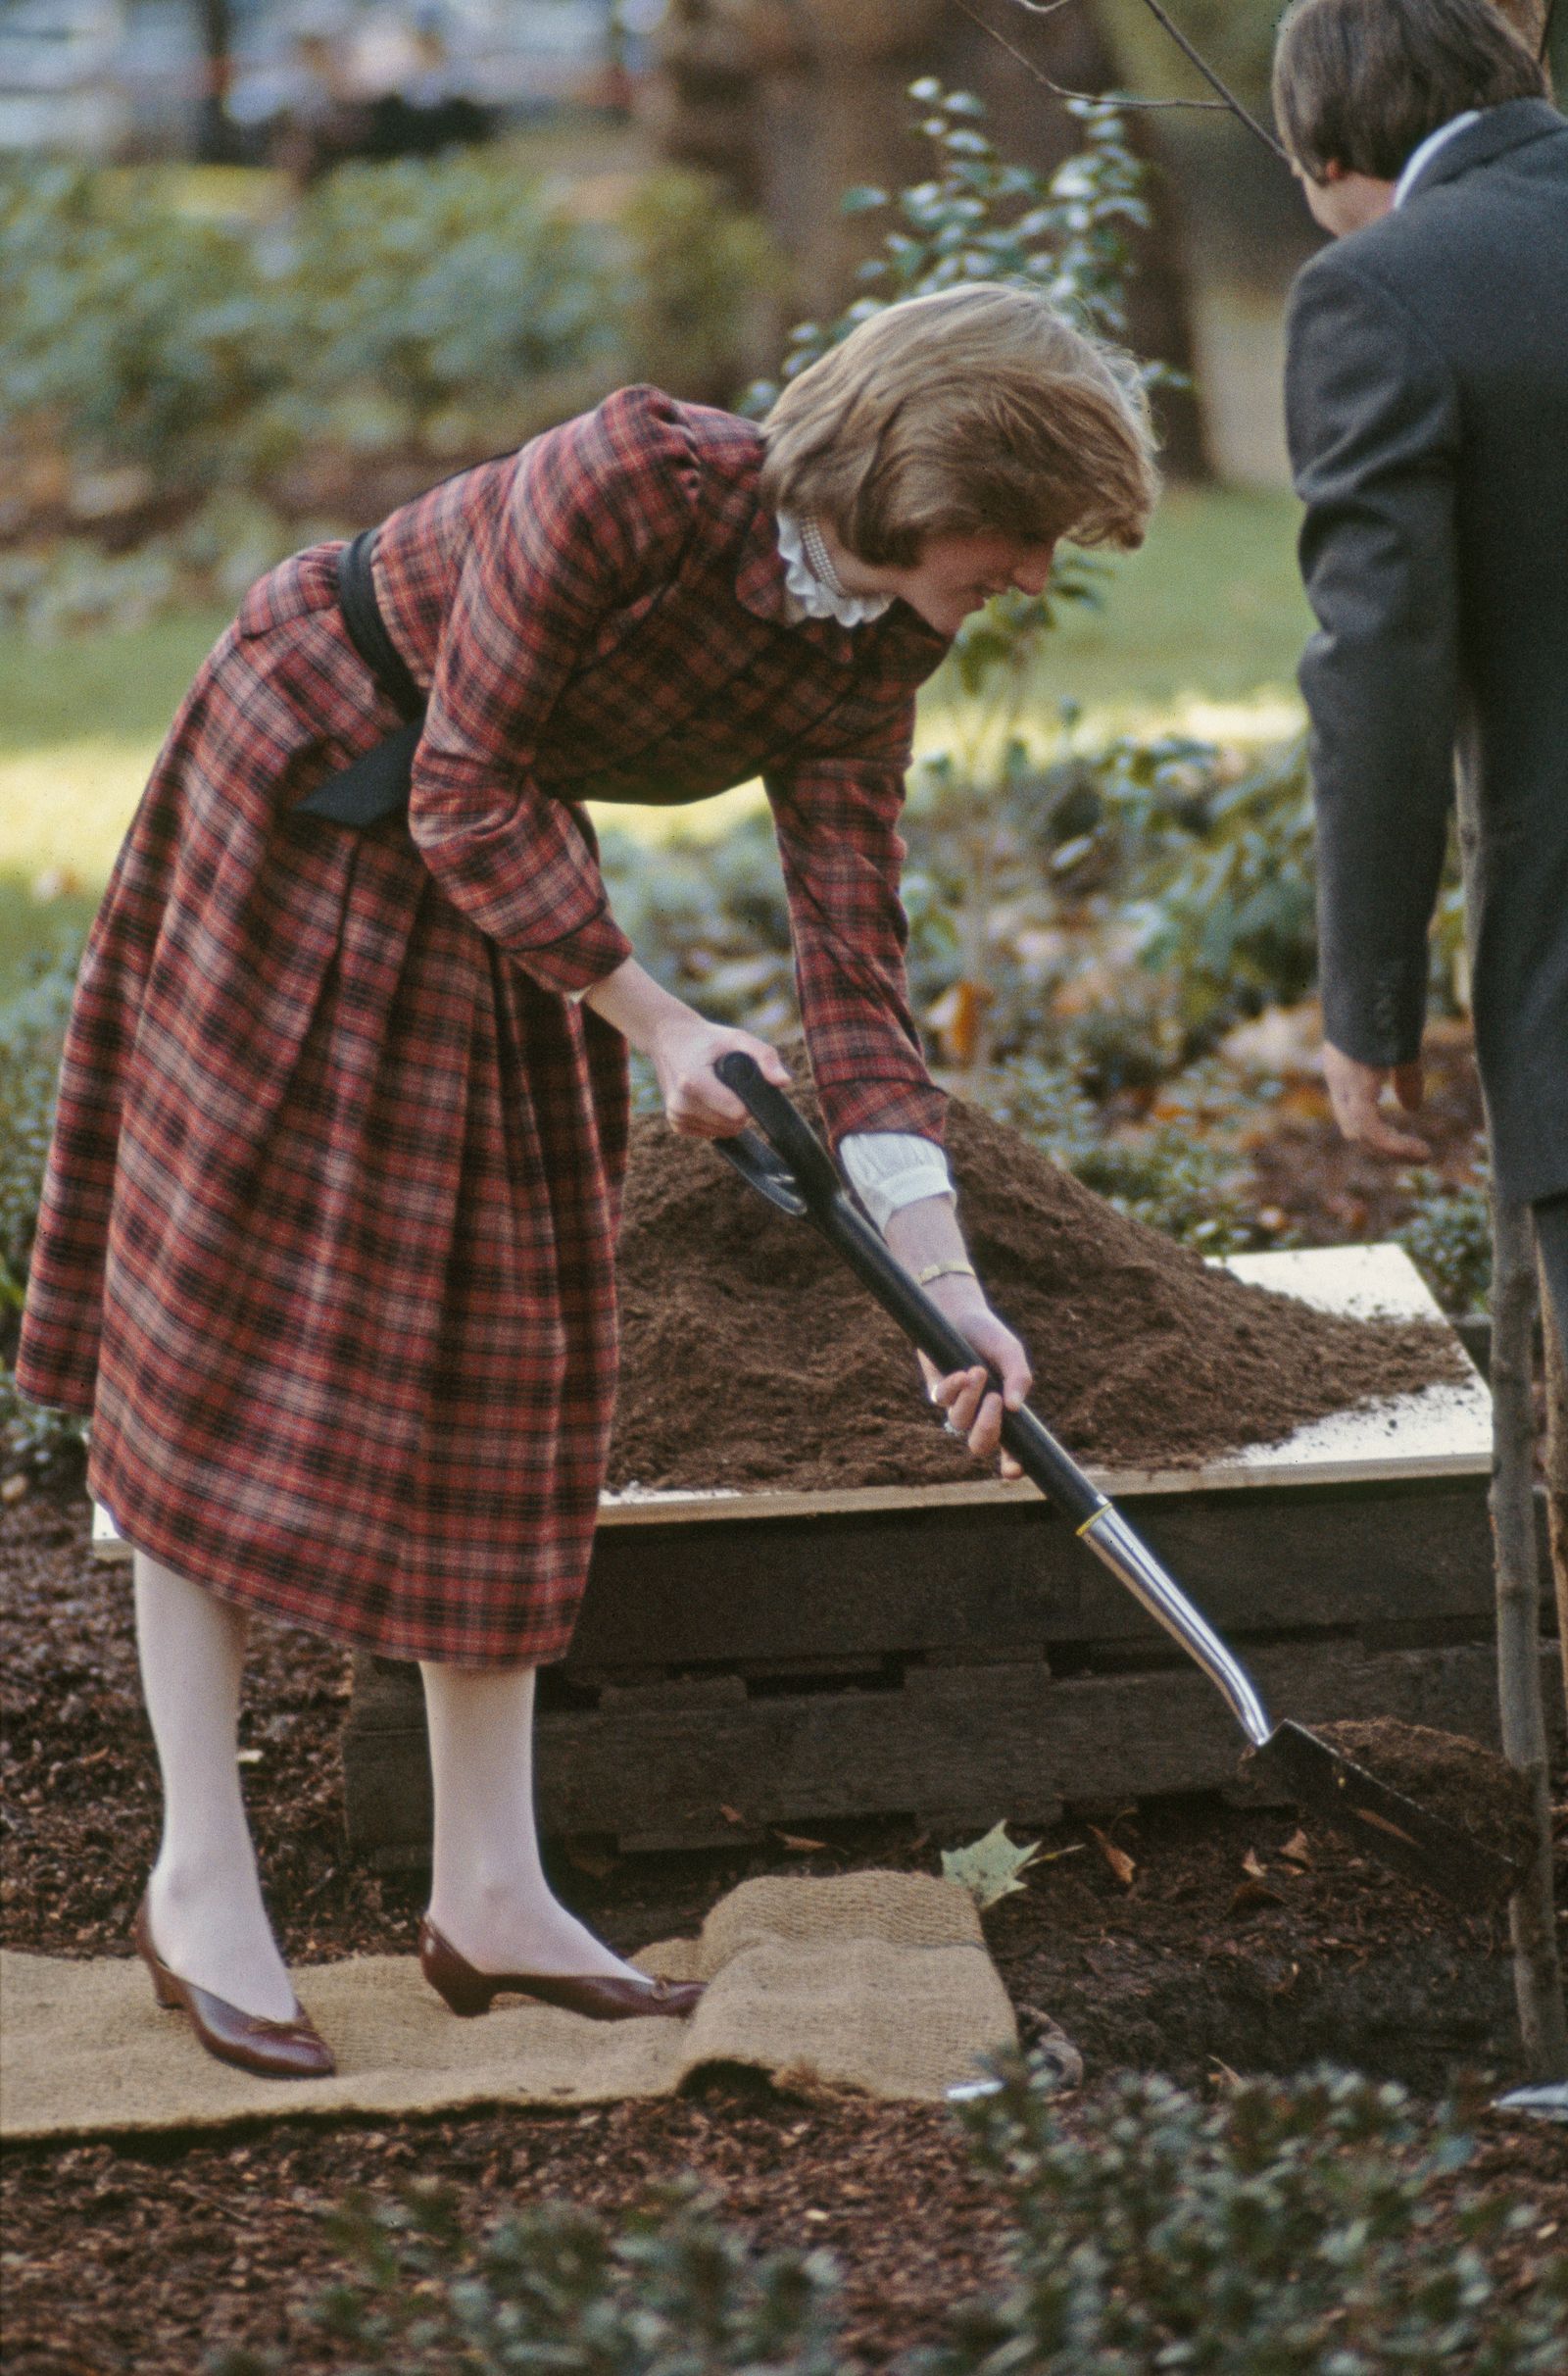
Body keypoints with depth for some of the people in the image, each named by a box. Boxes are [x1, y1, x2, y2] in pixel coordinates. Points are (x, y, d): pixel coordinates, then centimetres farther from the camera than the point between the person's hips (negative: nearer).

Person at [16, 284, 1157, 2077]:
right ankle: (200, 1878, 2)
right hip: (295, 798, -7)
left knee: (503, 1352, 4)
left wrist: (944, 1283, -15)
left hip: (488, 866, 7)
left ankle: (488, 1891, 9)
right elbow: (467, 796, -24)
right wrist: (652, 1021, -22)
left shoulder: (870, 655, -8)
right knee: (227, 1328, -4)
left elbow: (851, 962, -9)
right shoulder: (633, 483, -30)